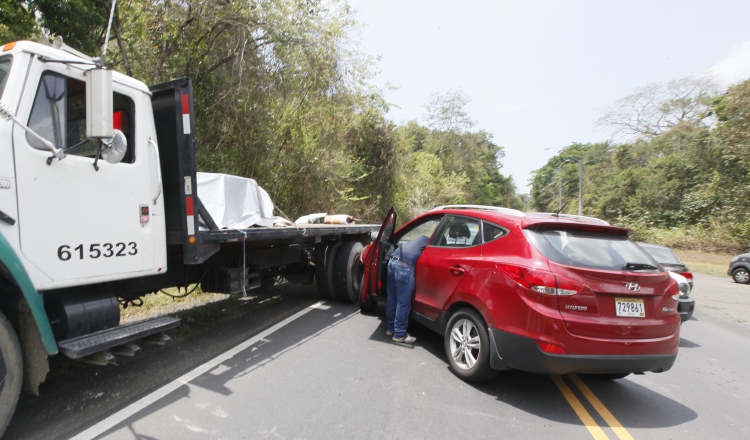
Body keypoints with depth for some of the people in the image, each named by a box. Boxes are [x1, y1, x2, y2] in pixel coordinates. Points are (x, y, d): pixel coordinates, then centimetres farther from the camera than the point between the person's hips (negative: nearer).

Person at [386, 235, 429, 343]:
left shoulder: (422, 239, 31)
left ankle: (390, 328, 28)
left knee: (392, 298, 17)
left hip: (393, 261, 9)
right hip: (404, 265, -9)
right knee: (403, 302, 0)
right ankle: (399, 334, 7)